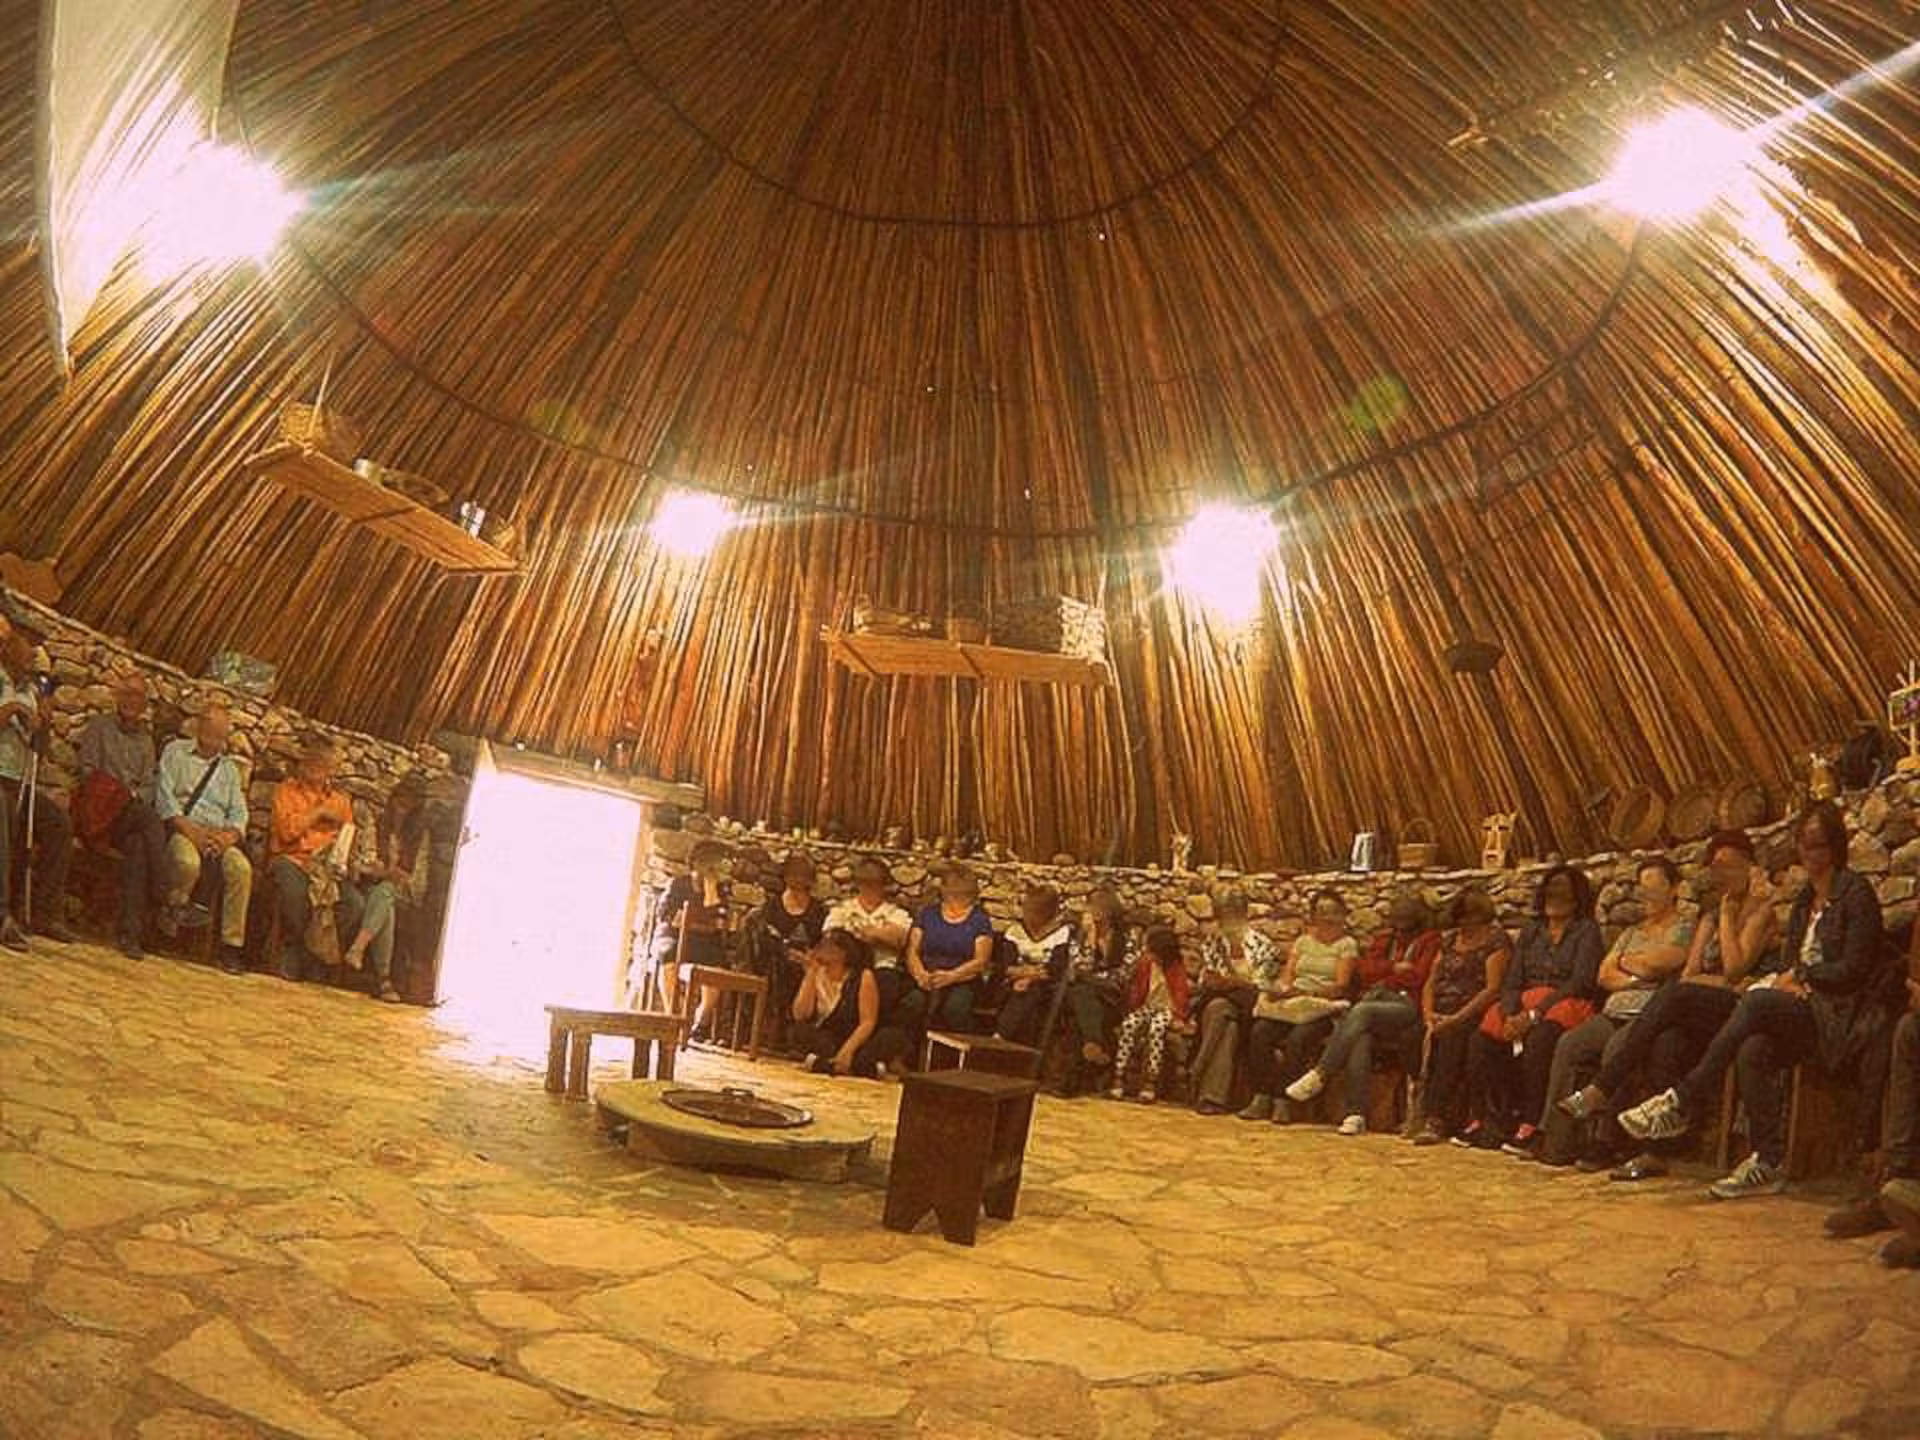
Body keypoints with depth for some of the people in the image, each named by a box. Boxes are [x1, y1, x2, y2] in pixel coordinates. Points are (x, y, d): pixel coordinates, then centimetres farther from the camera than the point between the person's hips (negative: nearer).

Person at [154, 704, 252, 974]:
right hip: (180, 828, -3)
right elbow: (164, 795, -3)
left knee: (242, 867, -29)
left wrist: (229, 835, -10)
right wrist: (191, 830, -16)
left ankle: (232, 945, -25)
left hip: (217, 835, 3)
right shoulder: (176, 751, 11)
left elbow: (238, 812, 13)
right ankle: (169, 918, -8)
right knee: (188, 862, -38)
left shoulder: (229, 767, 22)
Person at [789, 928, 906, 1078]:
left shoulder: (863, 977, -8)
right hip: (824, 1041, 3)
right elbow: (800, 1015, -8)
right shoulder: (817, 975, 2)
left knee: (895, 1036, -28)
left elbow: (868, 1022, -14)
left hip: (856, 1042, -2)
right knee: (799, 1032, -27)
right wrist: (810, 975, -12)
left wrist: (847, 1050, -29)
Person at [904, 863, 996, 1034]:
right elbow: (912, 951, 10)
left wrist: (950, 976, -18)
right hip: (926, 982, 2)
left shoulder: (980, 919, 10)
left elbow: (981, 962, -1)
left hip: (962, 981, -2)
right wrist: (920, 974, -12)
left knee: (955, 1007, -36)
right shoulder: (927, 914, 18)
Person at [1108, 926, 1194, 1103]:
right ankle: (1119, 1079, -29)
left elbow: (1183, 993, -7)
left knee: (1156, 1028, -36)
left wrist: (1179, 1016, -19)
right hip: (1147, 1006, 3)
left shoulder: (1179, 965, -6)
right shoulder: (1145, 963, 4)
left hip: (1168, 1009, -3)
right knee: (1128, 1025, -28)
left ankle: (1151, 1083, -35)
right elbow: (1135, 989, 6)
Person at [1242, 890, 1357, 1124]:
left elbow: (1341, 986, -5)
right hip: (1290, 1005, 4)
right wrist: (1282, 988, -10)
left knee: (1296, 1039, -34)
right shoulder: (1302, 941, 22)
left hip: (1323, 1009, -4)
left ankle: (1284, 1102, -24)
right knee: (1259, 1033, -25)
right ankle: (1261, 1098, -19)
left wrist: (1307, 992, -18)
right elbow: (1287, 975, 14)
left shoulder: (1347, 944, 7)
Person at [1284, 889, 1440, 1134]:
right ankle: (1354, 1113, -39)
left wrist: (1386, 973, 6)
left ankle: (1320, 1075, -35)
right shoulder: (1382, 939, 28)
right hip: (1375, 1002, 4)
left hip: (1407, 1006, -4)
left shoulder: (1430, 940, 12)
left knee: (1361, 1012, -35)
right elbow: (1367, 971, 14)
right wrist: (1397, 967, 5)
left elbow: (1419, 976, -2)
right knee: (1360, 1038, -32)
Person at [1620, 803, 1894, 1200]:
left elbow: (1853, 970, -9)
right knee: (1754, 1051, -27)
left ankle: (1684, 1101, -30)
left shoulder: (1855, 891, -2)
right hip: (1807, 1010, 6)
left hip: (1843, 1014, -6)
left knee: (1756, 1003, -32)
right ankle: (1769, 1164, -24)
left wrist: (1801, 977, -5)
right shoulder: (1805, 899, 20)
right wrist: (1791, 980, -2)